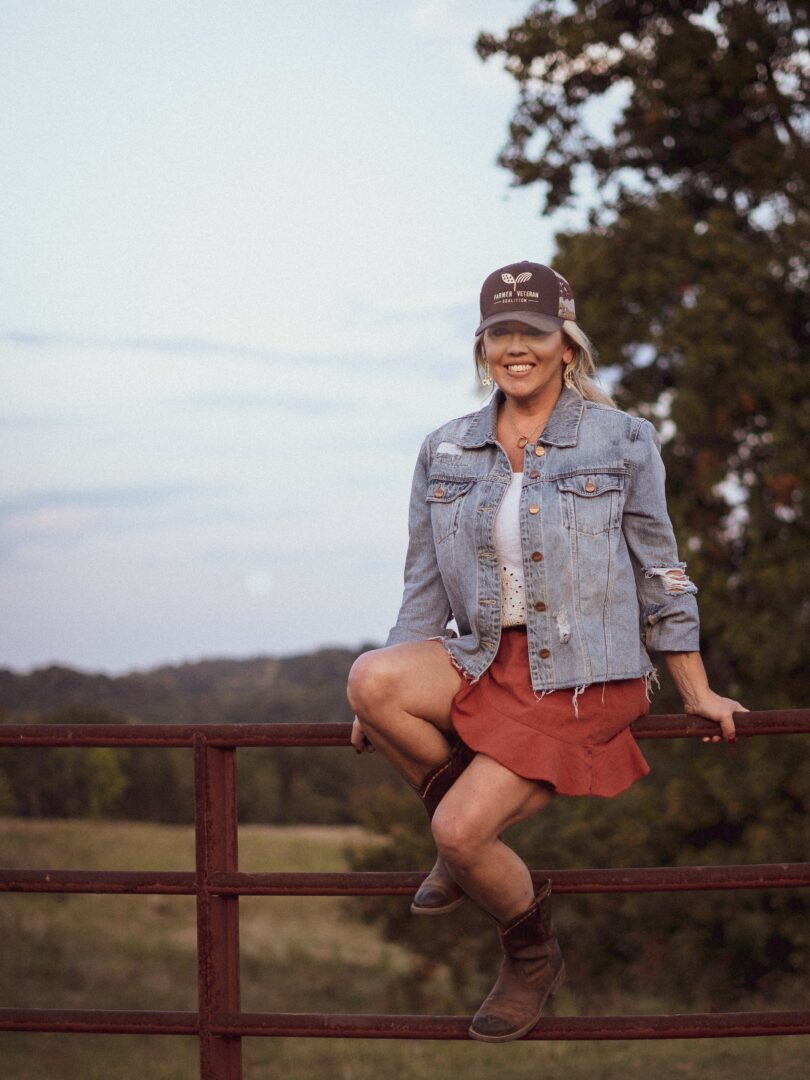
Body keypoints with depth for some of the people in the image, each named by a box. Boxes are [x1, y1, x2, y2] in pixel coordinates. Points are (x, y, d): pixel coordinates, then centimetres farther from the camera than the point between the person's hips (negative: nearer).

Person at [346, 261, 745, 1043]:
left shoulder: (622, 442, -1)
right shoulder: (445, 452, 8)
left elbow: (659, 575, 5)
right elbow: (426, 588, 13)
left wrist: (696, 694, 8)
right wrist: (389, 704, 10)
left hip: (583, 678, -4)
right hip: (483, 661, 4)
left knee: (462, 831, -19)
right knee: (370, 680, -28)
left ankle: (533, 954, 14)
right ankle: (462, 808, -1)